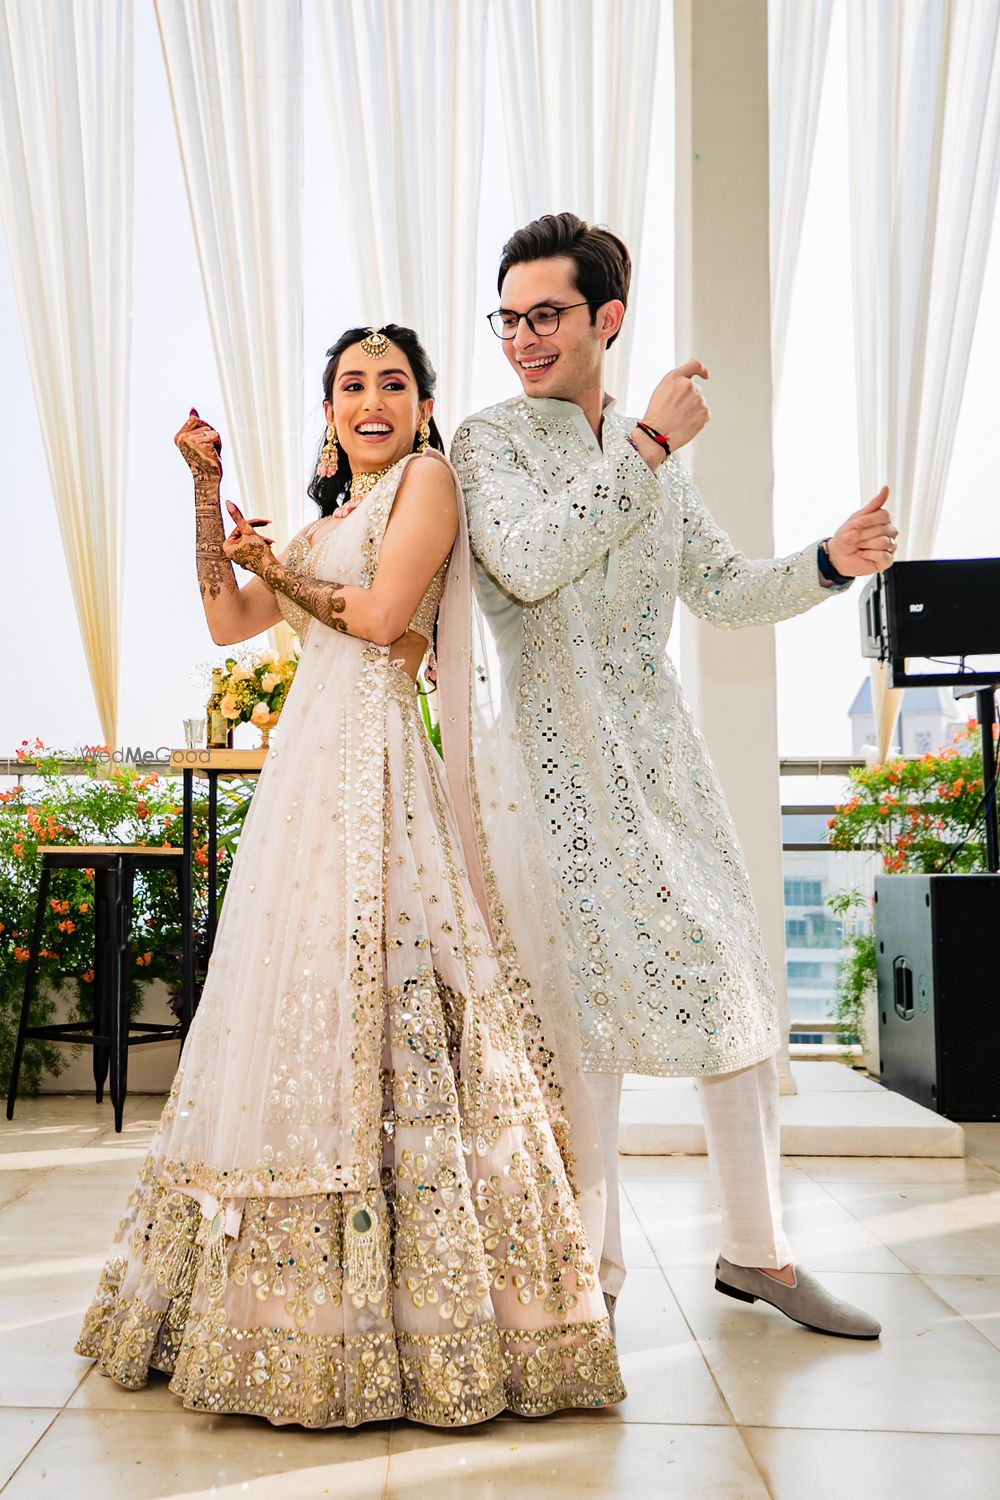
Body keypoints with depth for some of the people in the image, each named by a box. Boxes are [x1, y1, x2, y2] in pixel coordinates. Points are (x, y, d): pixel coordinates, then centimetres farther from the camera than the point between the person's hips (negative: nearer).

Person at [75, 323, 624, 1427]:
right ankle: (310, 1302, 20)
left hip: (373, 760, -8)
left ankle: (418, 1315, -1)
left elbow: (381, 615, -10)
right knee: (296, 1001, 8)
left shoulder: (428, 476, 2)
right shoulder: (332, 516, 25)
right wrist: (207, 486, 14)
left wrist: (274, 566, 4)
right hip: (305, 762, 8)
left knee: (371, 1002, -11)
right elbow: (229, 622, 18)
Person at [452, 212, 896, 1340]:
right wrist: (646, 449, -16)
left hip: (662, 744, 6)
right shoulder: (489, 440, -1)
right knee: (595, 993, -4)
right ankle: (587, 1265, 14)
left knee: (736, 985, 6)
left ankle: (756, 1251, 22)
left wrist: (826, 562, 0)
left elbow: (718, 588, 16)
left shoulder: (655, 451, 15)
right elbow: (528, 562, -20)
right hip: (564, 752, -5)